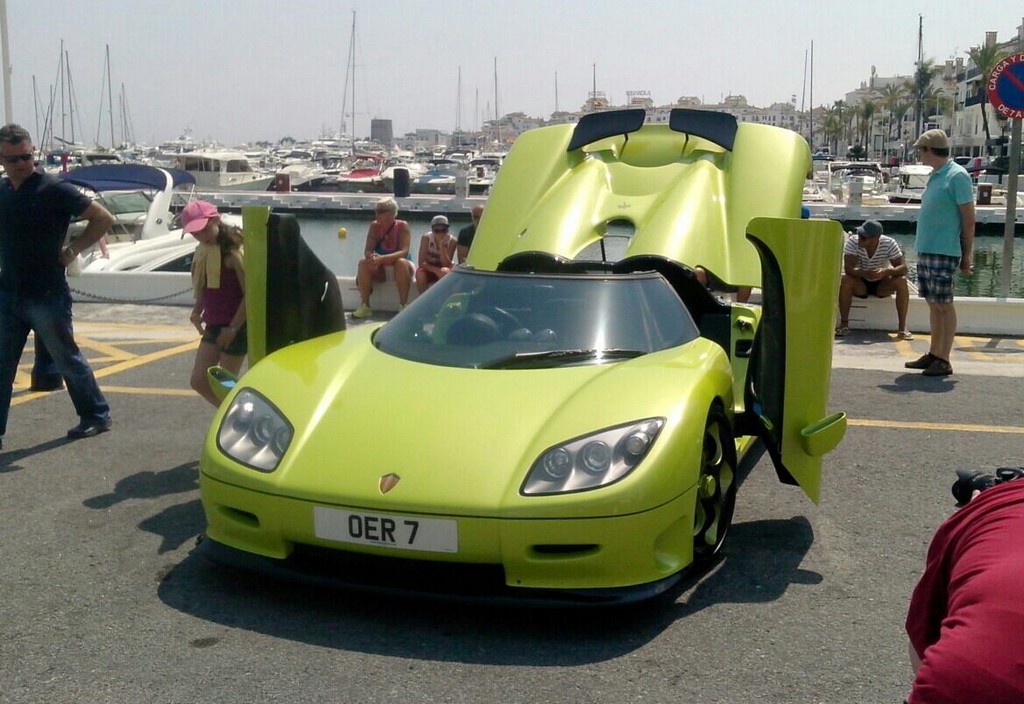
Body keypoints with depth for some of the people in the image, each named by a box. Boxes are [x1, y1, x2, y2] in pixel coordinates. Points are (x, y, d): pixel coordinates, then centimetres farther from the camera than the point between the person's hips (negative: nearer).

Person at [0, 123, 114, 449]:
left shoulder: (54, 190, -13)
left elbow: (103, 218, -11)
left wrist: (73, 250, -10)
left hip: (47, 296, -5)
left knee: (68, 360, 8)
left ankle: (96, 416, 25)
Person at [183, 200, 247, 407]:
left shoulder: (232, 252, -16)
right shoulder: (203, 252, 8)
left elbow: (250, 294, -19)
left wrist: (233, 328, -18)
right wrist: (197, 311, 5)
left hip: (235, 328, -8)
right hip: (213, 326, 8)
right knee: (199, 381, 8)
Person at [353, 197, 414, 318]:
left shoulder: (402, 226, -14)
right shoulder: (374, 226, -5)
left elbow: (404, 252, -26)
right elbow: (367, 250, -11)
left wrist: (382, 258, -42)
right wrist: (372, 257, -37)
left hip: (400, 268, -3)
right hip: (381, 270, 3)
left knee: (401, 263, -35)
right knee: (363, 263, -24)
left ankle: (403, 305, -32)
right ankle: (365, 306, -24)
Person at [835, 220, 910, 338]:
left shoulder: (890, 243, -19)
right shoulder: (853, 241, -20)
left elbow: (903, 268, -22)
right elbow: (848, 268, -28)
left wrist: (886, 272, -43)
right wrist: (865, 273, -47)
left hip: (882, 285, 1)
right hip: (861, 284, -1)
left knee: (902, 281, -27)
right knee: (844, 280, -31)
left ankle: (902, 326, -22)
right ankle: (844, 324, -22)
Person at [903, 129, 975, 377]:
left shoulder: (957, 176, -10)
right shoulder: (935, 176, 15)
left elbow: (969, 219, -10)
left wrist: (967, 256, -11)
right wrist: (923, 249, 18)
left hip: (944, 252, -8)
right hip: (925, 250, 9)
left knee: (944, 305, -4)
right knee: (933, 304, 12)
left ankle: (944, 360, -1)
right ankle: (933, 354, 19)